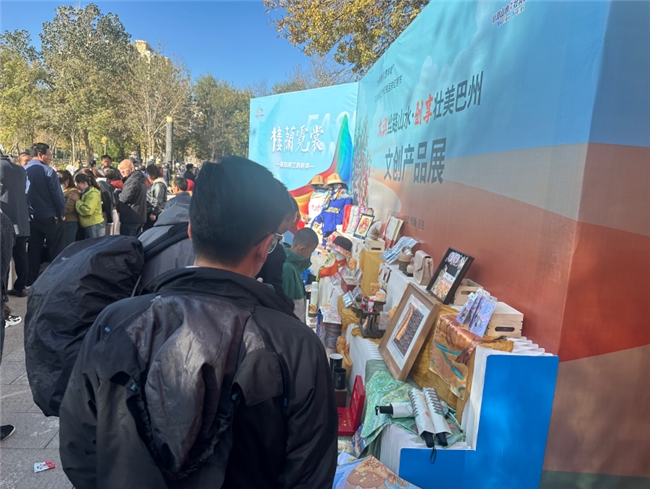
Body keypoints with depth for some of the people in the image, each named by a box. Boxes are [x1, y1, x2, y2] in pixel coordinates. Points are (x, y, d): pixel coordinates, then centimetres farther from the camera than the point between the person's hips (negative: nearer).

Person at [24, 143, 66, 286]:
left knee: (33, 251, 12)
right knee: (55, 250, 5)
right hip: (50, 217, -5)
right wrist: (62, 213, -2)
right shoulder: (48, 171, -14)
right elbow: (57, 194, -14)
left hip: (31, 217, 6)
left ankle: (31, 281, 16)